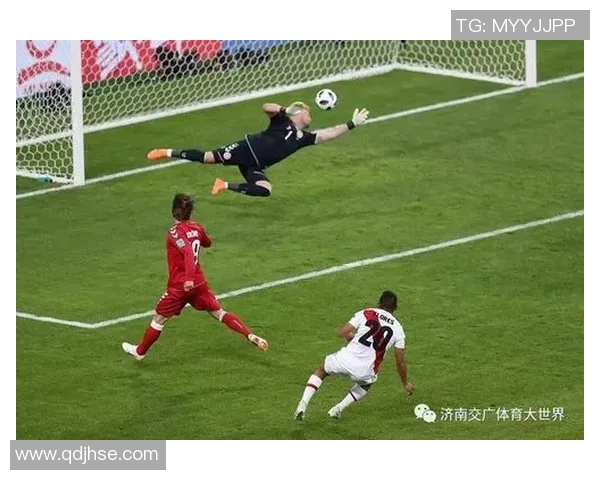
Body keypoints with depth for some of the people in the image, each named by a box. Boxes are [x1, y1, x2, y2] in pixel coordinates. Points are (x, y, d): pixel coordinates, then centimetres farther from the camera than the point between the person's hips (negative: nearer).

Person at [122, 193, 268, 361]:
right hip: (199, 282, 5)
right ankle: (251, 336, -8)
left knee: (158, 319, 11)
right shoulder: (197, 228, 2)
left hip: (180, 286, -5)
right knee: (220, 313, 7)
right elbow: (207, 243, 24)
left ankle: (140, 352, 25)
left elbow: (188, 251, -34)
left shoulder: (175, 232, -18)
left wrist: (189, 278, -40)